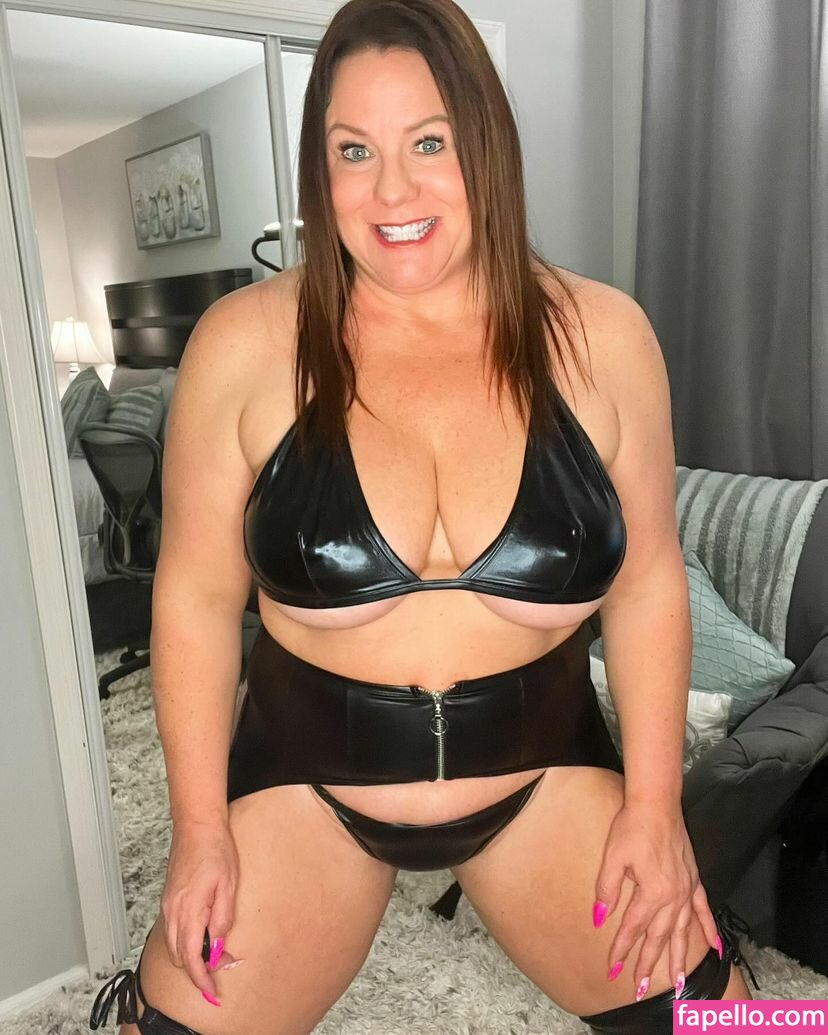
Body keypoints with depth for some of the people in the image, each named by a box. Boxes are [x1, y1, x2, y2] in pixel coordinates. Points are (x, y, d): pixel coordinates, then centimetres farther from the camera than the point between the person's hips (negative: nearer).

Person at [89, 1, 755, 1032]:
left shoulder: (600, 335, -9)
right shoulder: (245, 343, -13)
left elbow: (647, 581, -2)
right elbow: (196, 597, -7)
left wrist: (654, 805, -2)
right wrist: (201, 826, -4)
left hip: (541, 771, 2)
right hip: (305, 777, -1)